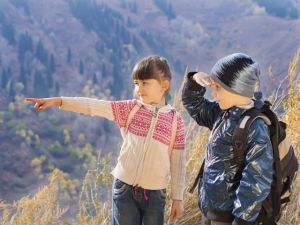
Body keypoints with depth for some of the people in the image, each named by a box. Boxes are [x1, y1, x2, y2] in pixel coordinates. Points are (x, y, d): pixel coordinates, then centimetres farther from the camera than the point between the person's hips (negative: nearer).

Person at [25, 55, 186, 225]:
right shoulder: (130, 109, 1)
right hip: (125, 188, 1)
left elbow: (178, 162, 2)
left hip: (155, 194, -1)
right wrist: (57, 101, -16)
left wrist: (178, 198, 2)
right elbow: (94, 106, -7)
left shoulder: (175, 120, -2)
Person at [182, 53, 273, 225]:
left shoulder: (255, 128, -21)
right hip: (210, 208, 9)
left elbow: (257, 180, -24)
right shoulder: (223, 113, 5)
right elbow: (194, 105, 22)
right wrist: (195, 81, 1)